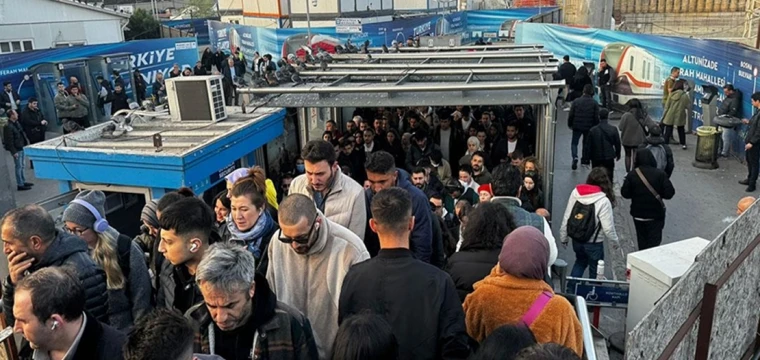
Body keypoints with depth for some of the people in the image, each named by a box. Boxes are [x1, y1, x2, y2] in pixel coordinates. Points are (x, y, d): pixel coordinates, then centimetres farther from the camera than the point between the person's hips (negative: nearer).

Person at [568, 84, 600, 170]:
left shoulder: (576, 101, -6)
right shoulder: (594, 103, -5)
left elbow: (571, 115, -4)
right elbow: (596, 117, -4)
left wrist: (570, 124, 9)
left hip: (577, 126, -1)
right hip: (589, 127, 1)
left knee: (574, 143, 8)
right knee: (586, 143, 18)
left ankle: (575, 157, -15)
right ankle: (585, 159, 27)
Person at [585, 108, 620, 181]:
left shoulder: (592, 130, -10)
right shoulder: (613, 129, -8)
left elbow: (588, 145, -5)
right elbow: (617, 144, 1)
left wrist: (587, 157, 8)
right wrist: (618, 154, 17)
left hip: (596, 159, 0)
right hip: (609, 158, 0)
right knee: (609, 177, 10)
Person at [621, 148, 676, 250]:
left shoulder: (632, 175, -9)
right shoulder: (660, 174, -12)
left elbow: (625, 194, -6)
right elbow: (669, 193, -13)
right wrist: (659, 194, 7)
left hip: (638, 214, 2)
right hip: (656, 214, -2)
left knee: (642, 240, 18)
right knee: (654, 241, 3)